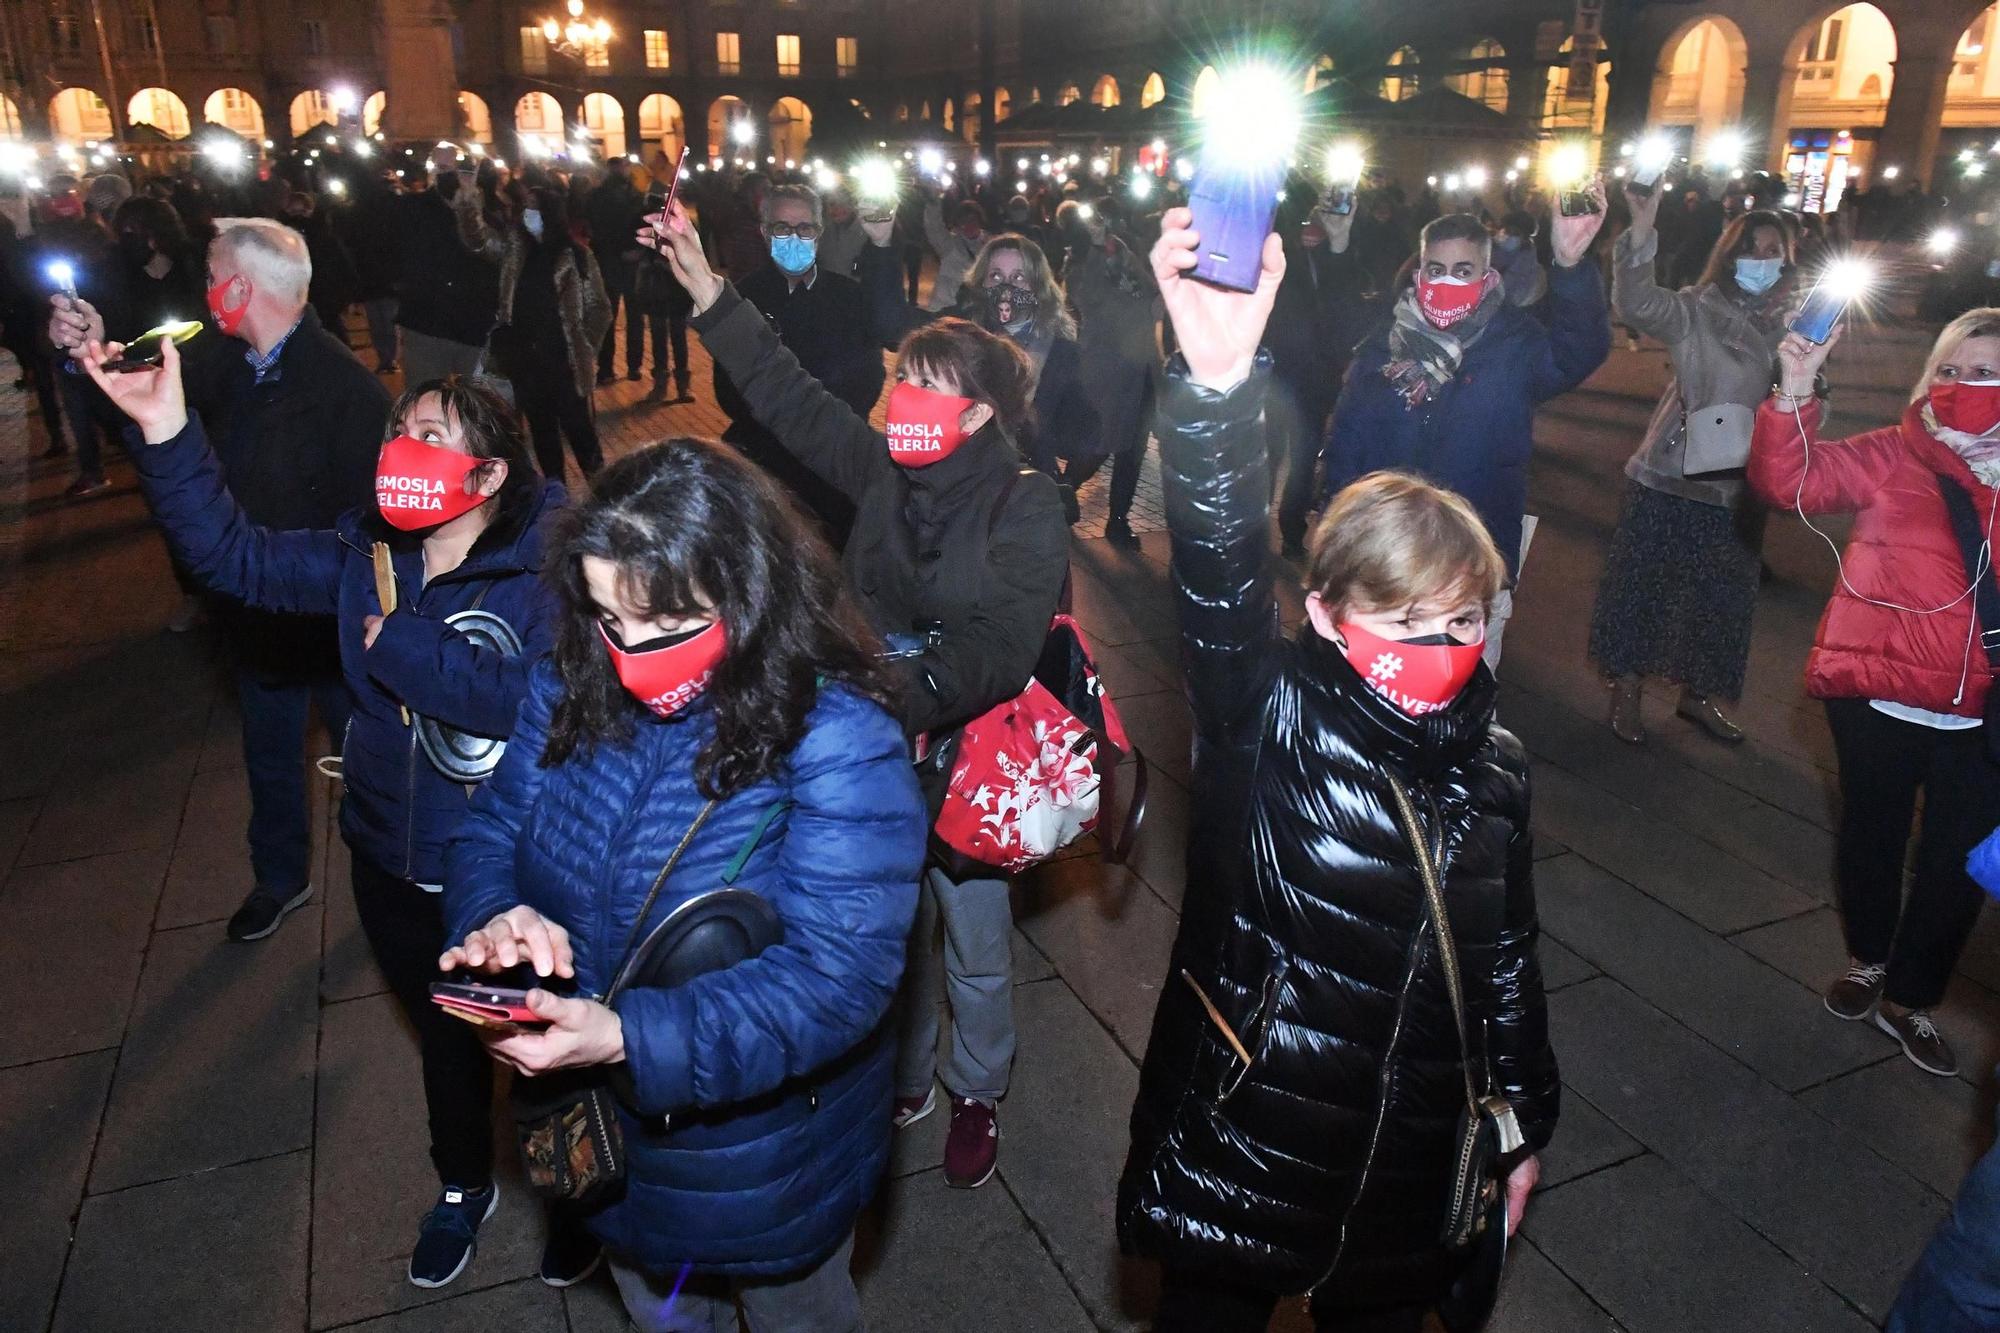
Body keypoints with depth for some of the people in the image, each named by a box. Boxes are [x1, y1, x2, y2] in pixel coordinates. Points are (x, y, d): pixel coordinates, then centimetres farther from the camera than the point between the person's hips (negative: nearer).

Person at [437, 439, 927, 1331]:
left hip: (765, 1161, -5)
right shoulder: (574, 688, -10)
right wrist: (500, 915, -25)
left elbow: (838, 977, -32)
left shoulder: (838, 741, -29)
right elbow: (488, 834, -1)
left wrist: (630, 1039, -41)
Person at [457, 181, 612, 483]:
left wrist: (585, 348, -7)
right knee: (541, 428, 13)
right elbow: (478, 240, -7)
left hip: (563, 361, -4)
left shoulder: (575, 255, -4)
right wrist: (467, 202, -22)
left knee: (576, 426, 0)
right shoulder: (514, 248, 7)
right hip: (525, 360, 4)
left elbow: (599, 308, -2)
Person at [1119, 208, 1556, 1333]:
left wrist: (1524, 1122, 17)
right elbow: (1221, 574, -35)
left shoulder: (1494, 773, -1)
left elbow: (1508, 964, 10)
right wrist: (1219, 380, -49)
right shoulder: (1269, 723, -16)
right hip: (1238, 1154, -3)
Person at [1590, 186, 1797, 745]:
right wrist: (1642, 231, -41)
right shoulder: (1695, 311, -9)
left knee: (1725, 594, 15)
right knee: (1643, 585, 3)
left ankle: (1697, 695, 34)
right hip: (1672, 478, -5)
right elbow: (1636, 303, -28)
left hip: (1738, 486, 5)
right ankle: (1626, 690, 22)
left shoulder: (1790, 326, 4)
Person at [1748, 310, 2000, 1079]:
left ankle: (1910, 999, 31)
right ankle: (1868, 963, 43)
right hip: (1877, 695, -2)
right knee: (1873, 834, 17)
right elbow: (1786, 480, -19)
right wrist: (1797, 390, -31)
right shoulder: (1891, 457, -5)